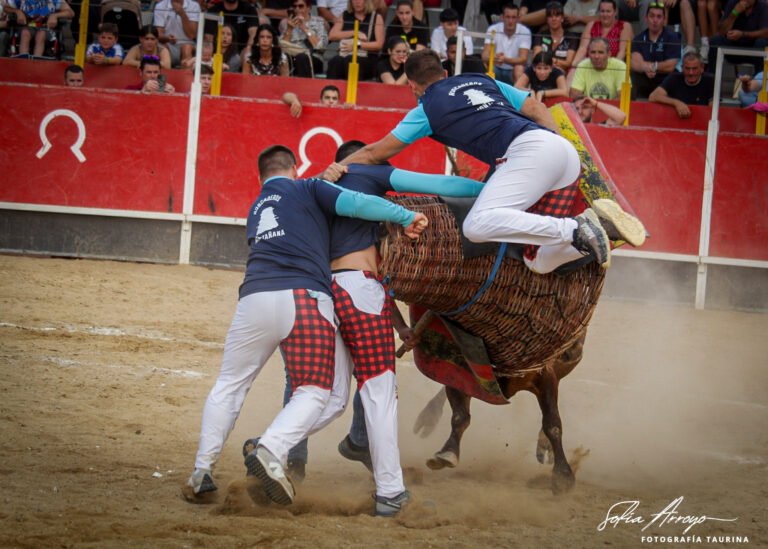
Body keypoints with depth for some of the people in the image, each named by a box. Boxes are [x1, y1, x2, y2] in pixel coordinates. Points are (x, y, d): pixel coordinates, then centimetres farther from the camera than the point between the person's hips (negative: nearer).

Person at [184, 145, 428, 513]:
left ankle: (202, 471, 11)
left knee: (229, 385, 18)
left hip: (255, 298, 4)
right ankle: (272, 451, -25)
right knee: (313, 392, 0)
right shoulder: (307, 189, 16)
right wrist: (407, 217, 8)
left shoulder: (255, 211, 32)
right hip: (305, 299, -4)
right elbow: (353, 203, 2)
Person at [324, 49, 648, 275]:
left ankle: (575, 230, -31)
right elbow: (538, 109, 26)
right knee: (539, 262, 8)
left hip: (529, 149, -7)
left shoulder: (427, 108, 14)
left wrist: (336, 169, 28)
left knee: (478, 225, -22)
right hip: (565, 148, 7)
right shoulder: (482, 81, 32)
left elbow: (375, 153, 17)